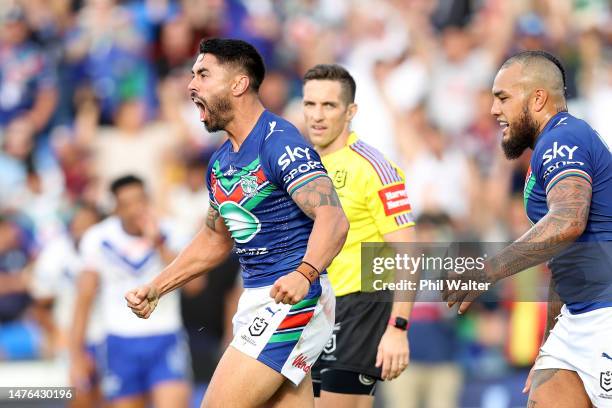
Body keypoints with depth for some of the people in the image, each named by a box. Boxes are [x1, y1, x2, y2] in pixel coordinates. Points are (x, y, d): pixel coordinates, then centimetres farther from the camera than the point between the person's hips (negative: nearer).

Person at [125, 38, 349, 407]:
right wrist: (155, 289, 21)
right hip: (257, 301, 9)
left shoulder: (280, 143, -15)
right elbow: (216, 238, 28)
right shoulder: (221, 161, 14)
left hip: (291, 302, -9)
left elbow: (333, 218, -27)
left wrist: (304, 274, -44)